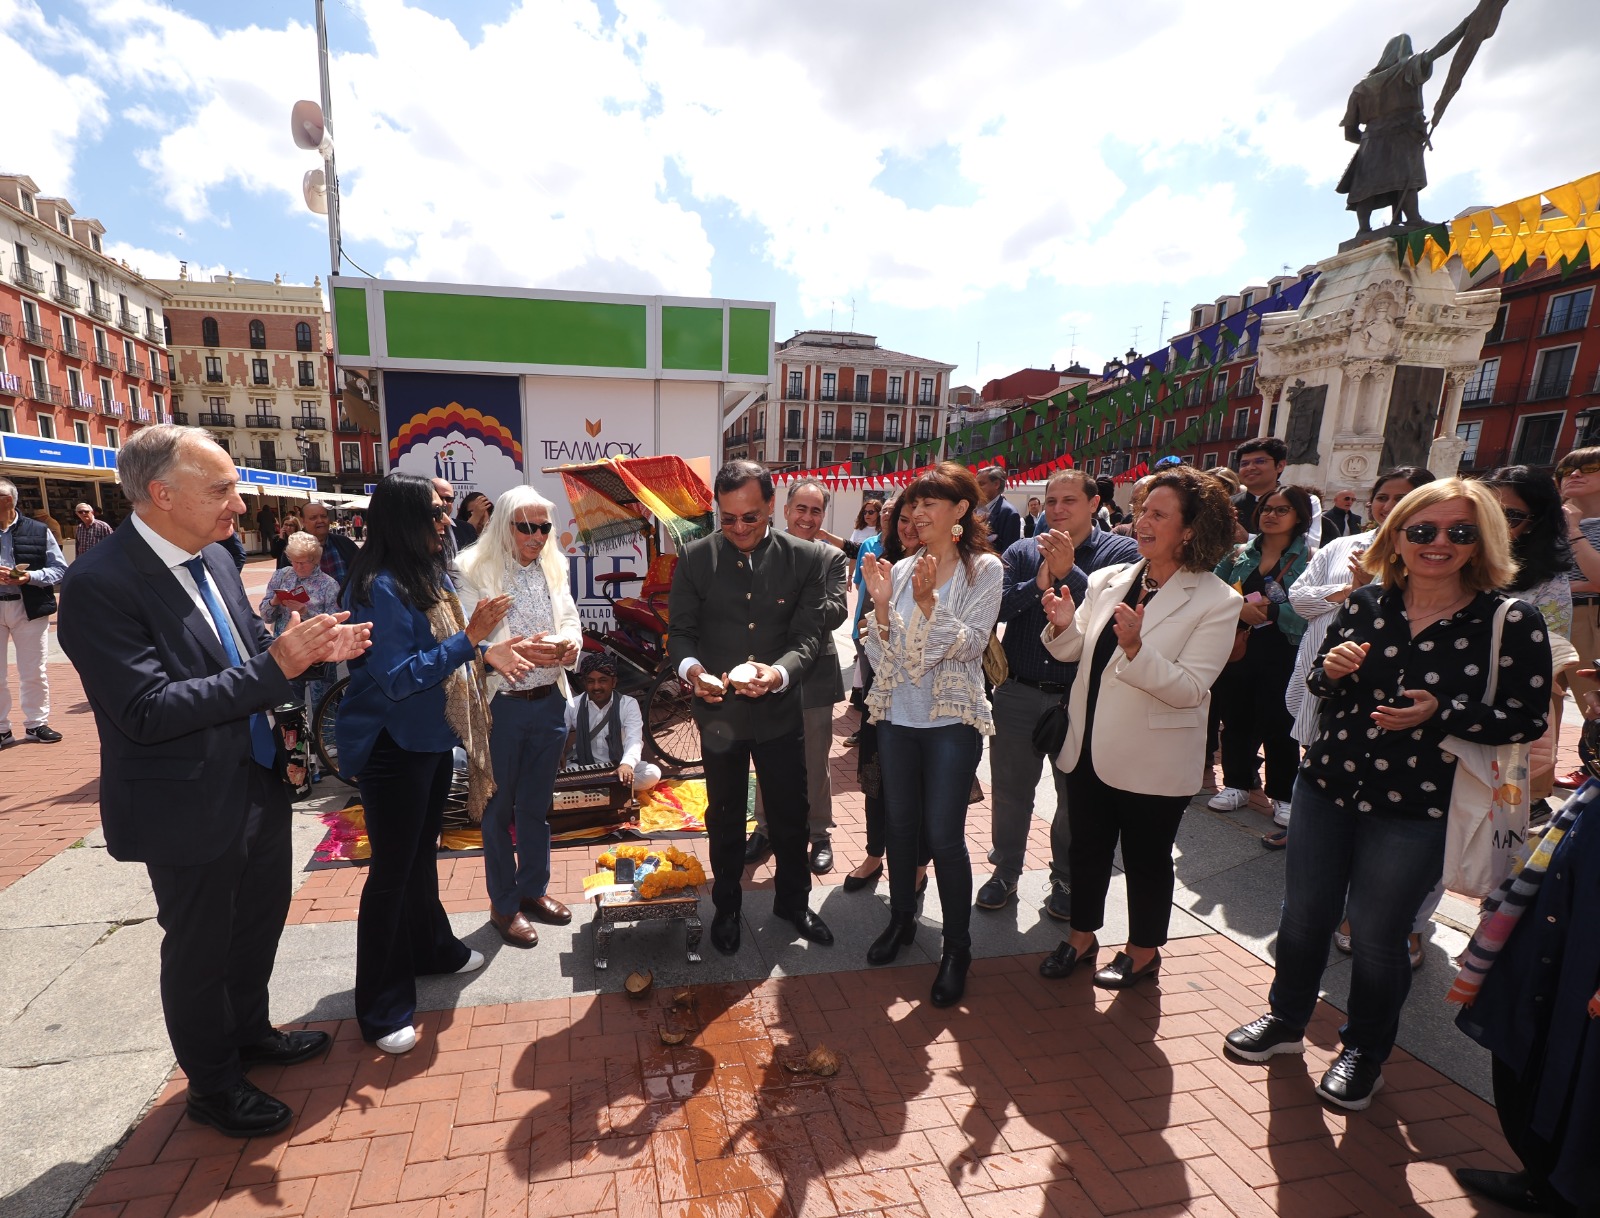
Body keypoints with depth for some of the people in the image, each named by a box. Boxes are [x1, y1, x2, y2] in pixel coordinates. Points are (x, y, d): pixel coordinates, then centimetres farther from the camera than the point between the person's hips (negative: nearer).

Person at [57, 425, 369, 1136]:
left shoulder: (214, 559, 1)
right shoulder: (99, 584, -23)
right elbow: (149, 711, -28)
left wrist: (313, 649, -10)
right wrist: (276, 665, -32)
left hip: (259, 788, 8)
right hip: (192, 810, -7)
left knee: (261, 918, 25)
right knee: (198, 949, 14)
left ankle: (250, 1034, 49)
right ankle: (212, 1087, 38)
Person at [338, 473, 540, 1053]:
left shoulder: (432, 575, 4)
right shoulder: (378, 588, -23)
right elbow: (398, 678, -25)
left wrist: (488, 651, -5)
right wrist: (470, 637, -27)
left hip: (433, 738, 9)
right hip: (392, 747, -8)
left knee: (423, 851, 24)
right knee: (391, 871, 4)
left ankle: (430, 947, 44)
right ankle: (380, 1009, 21)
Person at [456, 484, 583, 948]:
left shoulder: (554, 570, 4)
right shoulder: (475, 572, -11)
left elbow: (572, 624, 7)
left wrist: (569, 643, -16)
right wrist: (521, 651, -28)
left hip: (549, 702, 5)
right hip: (500, 705, -4)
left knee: (536, 804, 19)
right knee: (499, 807, 11)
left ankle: (534, 889, 37)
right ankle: (503, 904, 28)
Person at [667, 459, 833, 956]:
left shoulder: (807, 557, -7)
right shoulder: (695, 557, -6)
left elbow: (808, 634, -10)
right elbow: (681, 630, -2)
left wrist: (779, 672, -30)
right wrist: (690, 667, -25)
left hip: (780, 709, 0)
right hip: (719, 710, 0)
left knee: (790, 813, 16)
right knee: (725, 817, 18)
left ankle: (792, 900, 42)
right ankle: (726, 907, 41)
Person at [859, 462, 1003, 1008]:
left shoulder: (984, 569, -5)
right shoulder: (900, 570, 3)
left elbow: (971, 643, -13)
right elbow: (881, 654, 1)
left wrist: (928, 602, -23)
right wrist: (880, 605, -15)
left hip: (951, 719, -4)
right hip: (897, 716, 4)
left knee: (944, 835, -1)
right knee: (900, 824, 16)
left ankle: (957, 947, 20)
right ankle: (902, 918, 37)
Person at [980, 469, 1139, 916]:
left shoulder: (1122, 553, -3)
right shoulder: (1022, 552, 3)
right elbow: (995, 606, -10)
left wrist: (1068, 573, -27)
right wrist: (1037, 584, -23)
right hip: (1018, 694, 2)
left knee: (1077, 796, 14)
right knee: (1010, 790, 13)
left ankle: (1067, 880, 35)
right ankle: (1005, 871, 34)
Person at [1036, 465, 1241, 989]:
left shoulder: (1217, 602, -13)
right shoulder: (1109, 579, 0)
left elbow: (1189, 688, -21)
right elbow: (1073, 652, 4)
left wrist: (1135, 648, -35)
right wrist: (1064, 626, -17)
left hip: (1153, 762, -4)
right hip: (1090, 749, 5)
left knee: (1146, 859, 16)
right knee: (1086, 849, 19)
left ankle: (1143, 951, 39)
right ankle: (1082, 936, 41)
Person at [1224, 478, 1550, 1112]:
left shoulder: (1512, 622, -9)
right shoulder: (1366, 603, 0)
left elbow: (1528, 717, -6)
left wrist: (1441, 714, -22)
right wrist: (1331, 668, -14)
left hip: (1414, 808, -3)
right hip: (1326, 786, 3)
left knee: (1376, 937, 10)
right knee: (1303, 917, 15)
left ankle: (1363, 1053, 37)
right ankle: (1286, 1019, 39)